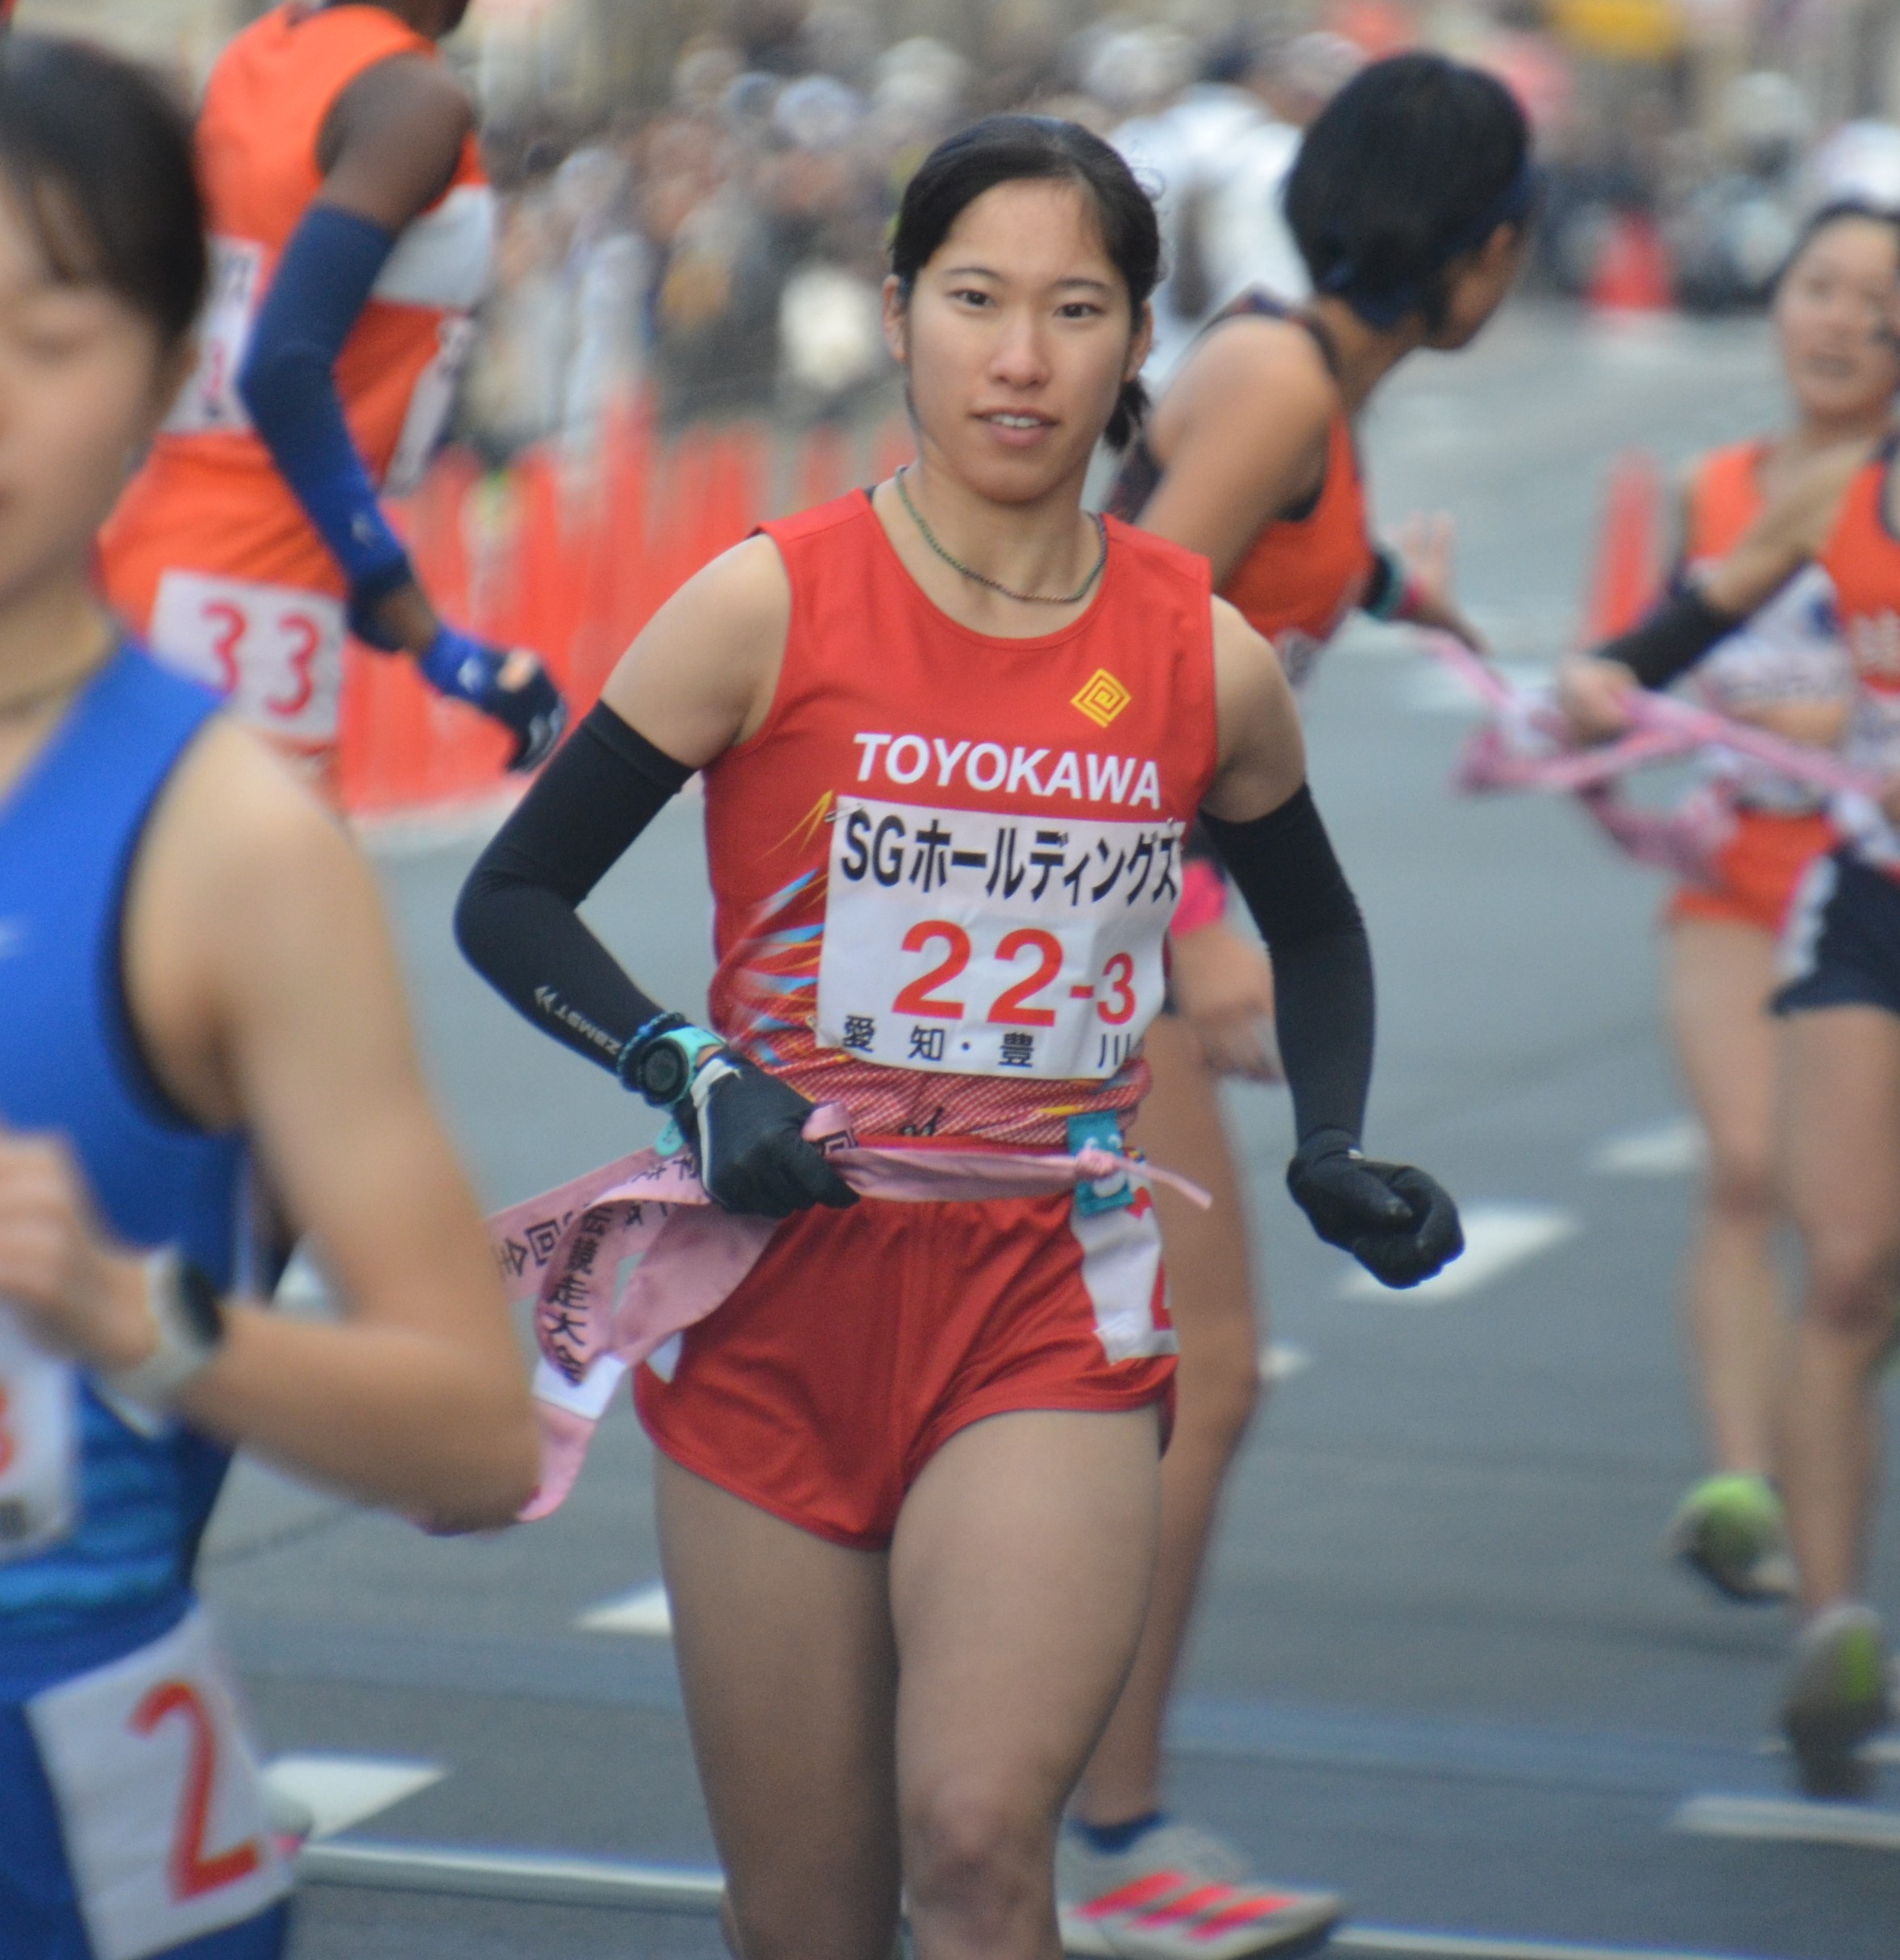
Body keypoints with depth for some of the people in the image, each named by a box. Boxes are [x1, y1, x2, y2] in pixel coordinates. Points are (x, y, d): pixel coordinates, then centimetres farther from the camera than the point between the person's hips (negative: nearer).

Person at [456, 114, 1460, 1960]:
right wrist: (693, 1082, -16)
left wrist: (1333, 1151, 6)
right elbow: (510, 899, -1)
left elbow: (1315, 928, 23)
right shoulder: (768, 606, -6)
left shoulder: (1209, 660, 2)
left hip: (1054, 1310, 0)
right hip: (778, 1303, 0)